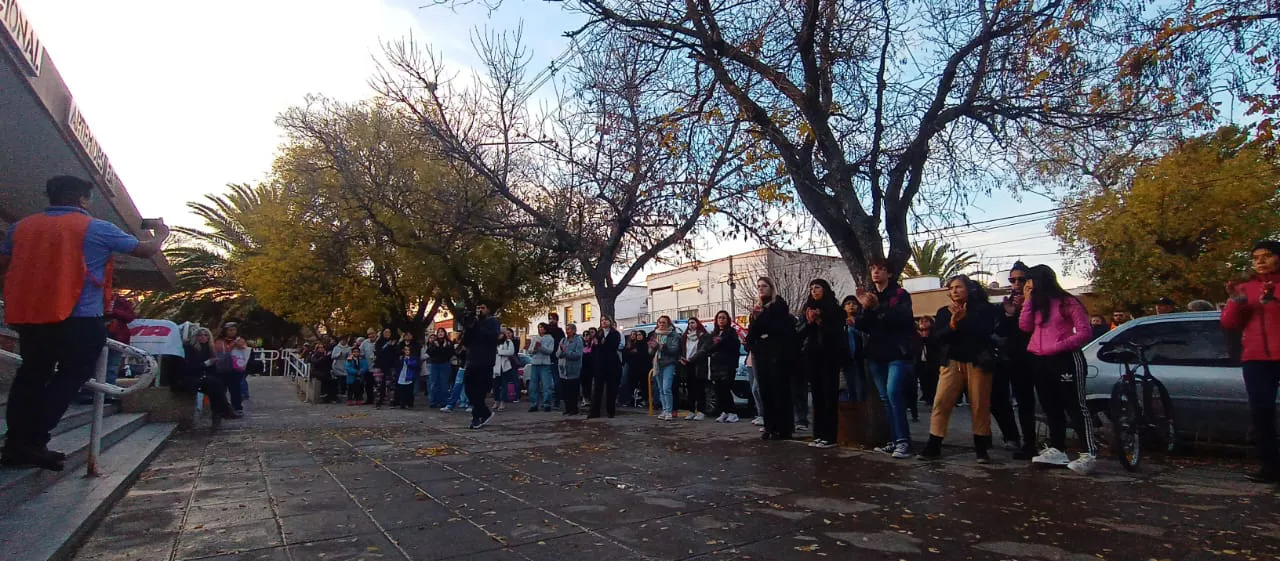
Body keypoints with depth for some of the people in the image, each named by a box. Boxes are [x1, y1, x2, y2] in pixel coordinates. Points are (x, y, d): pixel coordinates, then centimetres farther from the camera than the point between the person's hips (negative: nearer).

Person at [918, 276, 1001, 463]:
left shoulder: (982, 309, 4)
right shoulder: (944, 312, 11)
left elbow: (986, 332, -12)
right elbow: (935, 336, 0)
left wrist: (963, 319, -16)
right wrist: (951, 326, -16)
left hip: (977, 362, -1)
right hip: (952, 362, 2)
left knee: (980, 405, 1)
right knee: (941, 402, -6)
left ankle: (981, 448, 15)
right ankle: (933, 446, -2)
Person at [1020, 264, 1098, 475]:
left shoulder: (1067, 302, -4)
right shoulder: (1037, 304, 16)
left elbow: (1085, 332, -9)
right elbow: (1025, 326, 2)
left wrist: (1059, 346, -19)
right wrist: (1027, 300, -1)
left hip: (1065, 359, -7)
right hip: (1040, 361, 7)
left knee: (1075, 406, -7)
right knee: (1051, 407, 10)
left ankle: (1089, 454, -5)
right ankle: (1056, 449, 17)